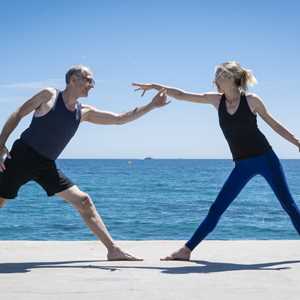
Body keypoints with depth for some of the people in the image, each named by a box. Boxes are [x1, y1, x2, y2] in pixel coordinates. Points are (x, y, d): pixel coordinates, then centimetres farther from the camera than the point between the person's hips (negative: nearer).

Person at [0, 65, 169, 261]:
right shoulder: (49, 96, -6)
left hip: (46, 166, 5)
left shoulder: (84, 112, 7)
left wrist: (152, 106, 4)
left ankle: (113, 249, -1)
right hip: (22, 157, -5)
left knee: (84, 201, -3)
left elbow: (120, 119, 9)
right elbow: (17, 116, -4)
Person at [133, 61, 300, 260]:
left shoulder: (252, 100, -6)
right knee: (217, 209, 0)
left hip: (265, 158, -3)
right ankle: (187, 250, 2)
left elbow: (274, 124, 4)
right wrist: (155, 86, 0)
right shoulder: (216, 100, 3)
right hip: (242, 165, 3)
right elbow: (182, 96, 4)